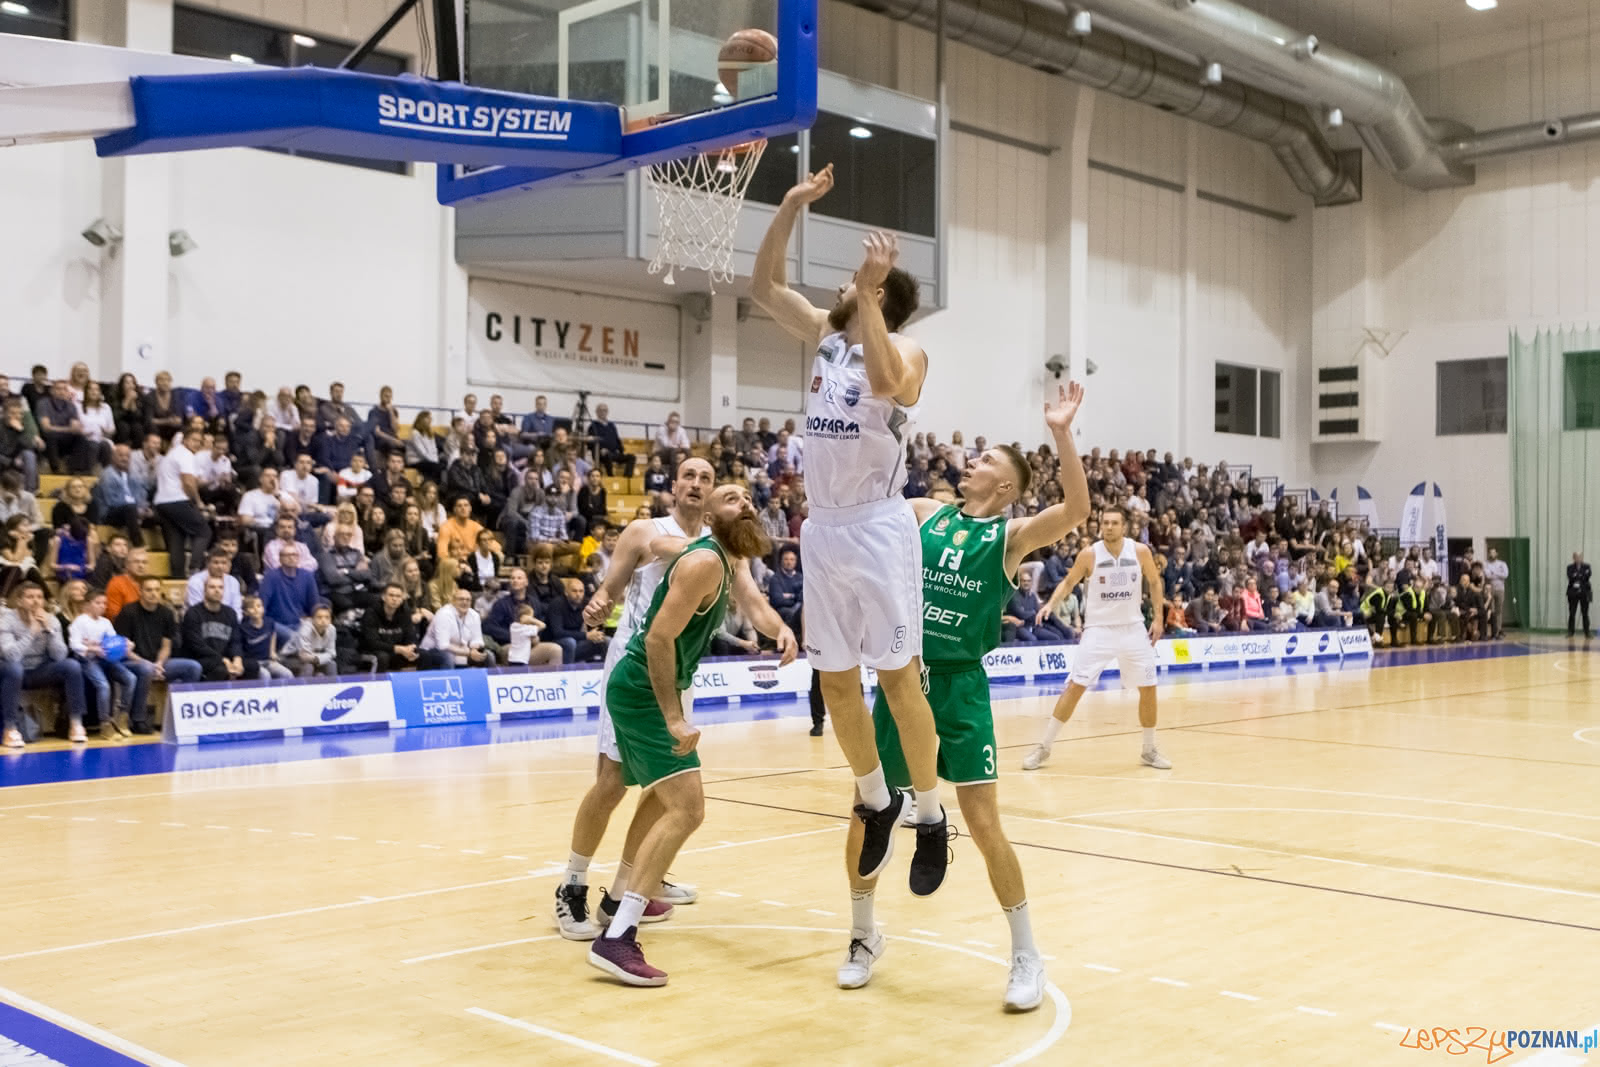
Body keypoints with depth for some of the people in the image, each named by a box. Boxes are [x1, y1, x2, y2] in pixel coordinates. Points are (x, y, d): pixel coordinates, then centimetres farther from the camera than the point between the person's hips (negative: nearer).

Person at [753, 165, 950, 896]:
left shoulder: (907, 352, -8)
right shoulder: (826, 337, 13)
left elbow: (884, 381, -31)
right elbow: (764, 286, 14)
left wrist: (869, 293, -31)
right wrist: (791, 207, 7)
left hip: (878, 529, -7)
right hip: (823, 530, 7)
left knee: (898, 678, -4)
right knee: (835, 681, 10)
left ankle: (929, 817, 8)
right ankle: (876, 802, 26)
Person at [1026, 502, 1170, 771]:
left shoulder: (1140, 551, -6)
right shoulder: (1090, 554, -11)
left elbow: (1154, 582, 9)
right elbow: (1069, 582, 2)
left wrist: (1159, 617, 3)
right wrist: (1051, 603, -16)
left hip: (1133, 628, 2)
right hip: (1099, 629, -2)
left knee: (1148, 689, 4)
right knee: (1075, 686, -8)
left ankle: (1149, 750, 23)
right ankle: (1044, 747, -1)